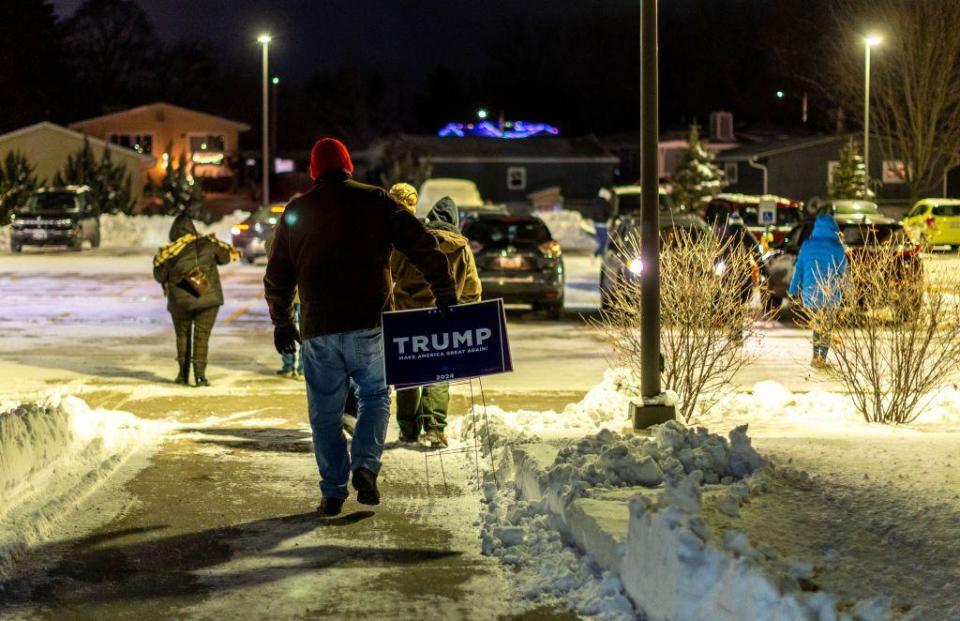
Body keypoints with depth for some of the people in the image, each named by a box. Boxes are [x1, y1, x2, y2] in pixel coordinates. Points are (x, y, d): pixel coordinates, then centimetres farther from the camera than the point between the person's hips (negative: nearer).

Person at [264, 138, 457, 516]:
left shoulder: (296, 212, 7)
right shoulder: (375, 201, 2)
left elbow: (277, 276, 13)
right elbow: (422, 246, -4)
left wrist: (281, 323, 25)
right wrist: (445, 293, 0)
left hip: (319, 329, 1)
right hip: (368, 325, -1)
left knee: (326, 411, 10)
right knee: (375, 394, 16)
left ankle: (333, 491, 9)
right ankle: (365, 465, -6)